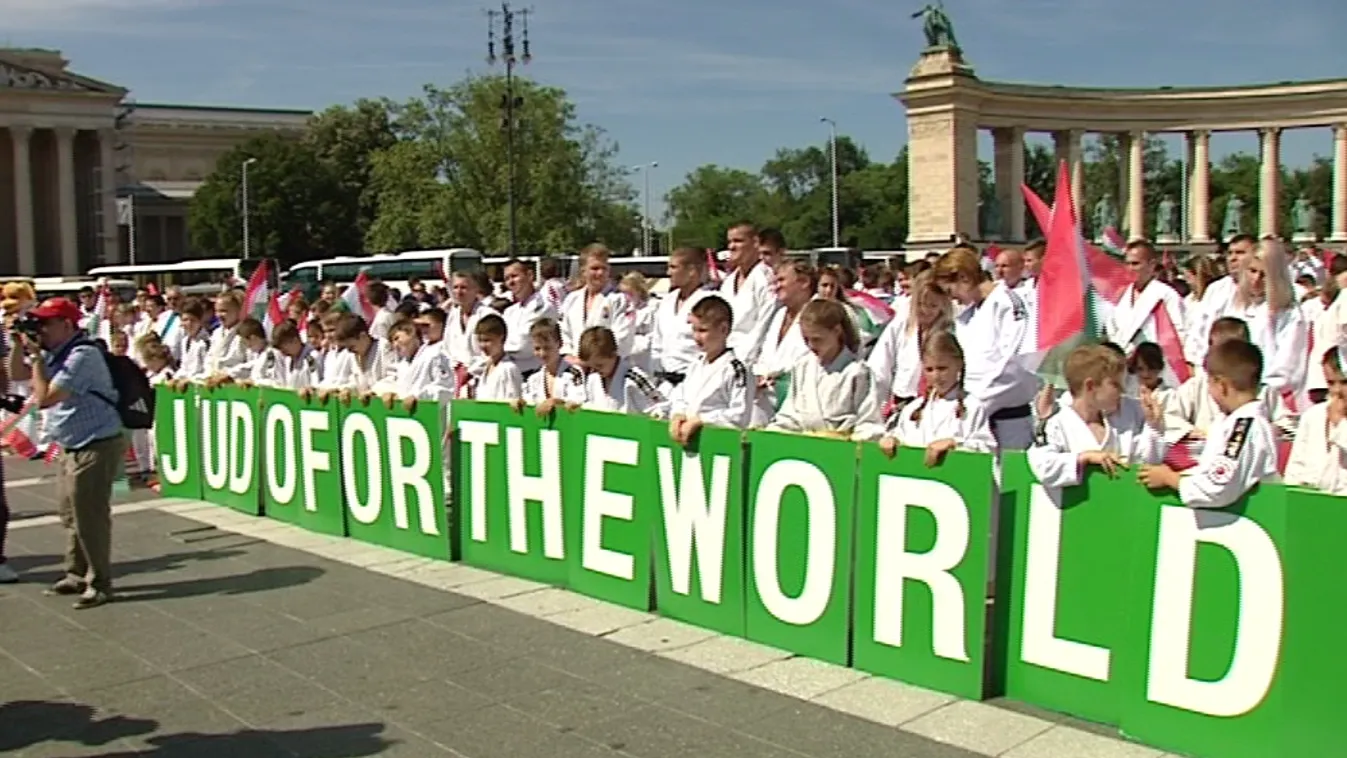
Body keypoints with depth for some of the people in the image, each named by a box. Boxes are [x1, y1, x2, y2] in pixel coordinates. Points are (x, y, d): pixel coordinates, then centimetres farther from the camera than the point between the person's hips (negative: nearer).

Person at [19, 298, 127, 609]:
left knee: (89, 518, -4)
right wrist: (20, 346, 5)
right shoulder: (56, 353, 10)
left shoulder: (82, 355, -20)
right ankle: (78, 574, 31)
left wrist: (37, 357, -16)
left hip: (96, 448, -10)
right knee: (72, 516, 18)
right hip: (73, 449, 10)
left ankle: (99, 584, 7)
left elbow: (44, 398, -22)